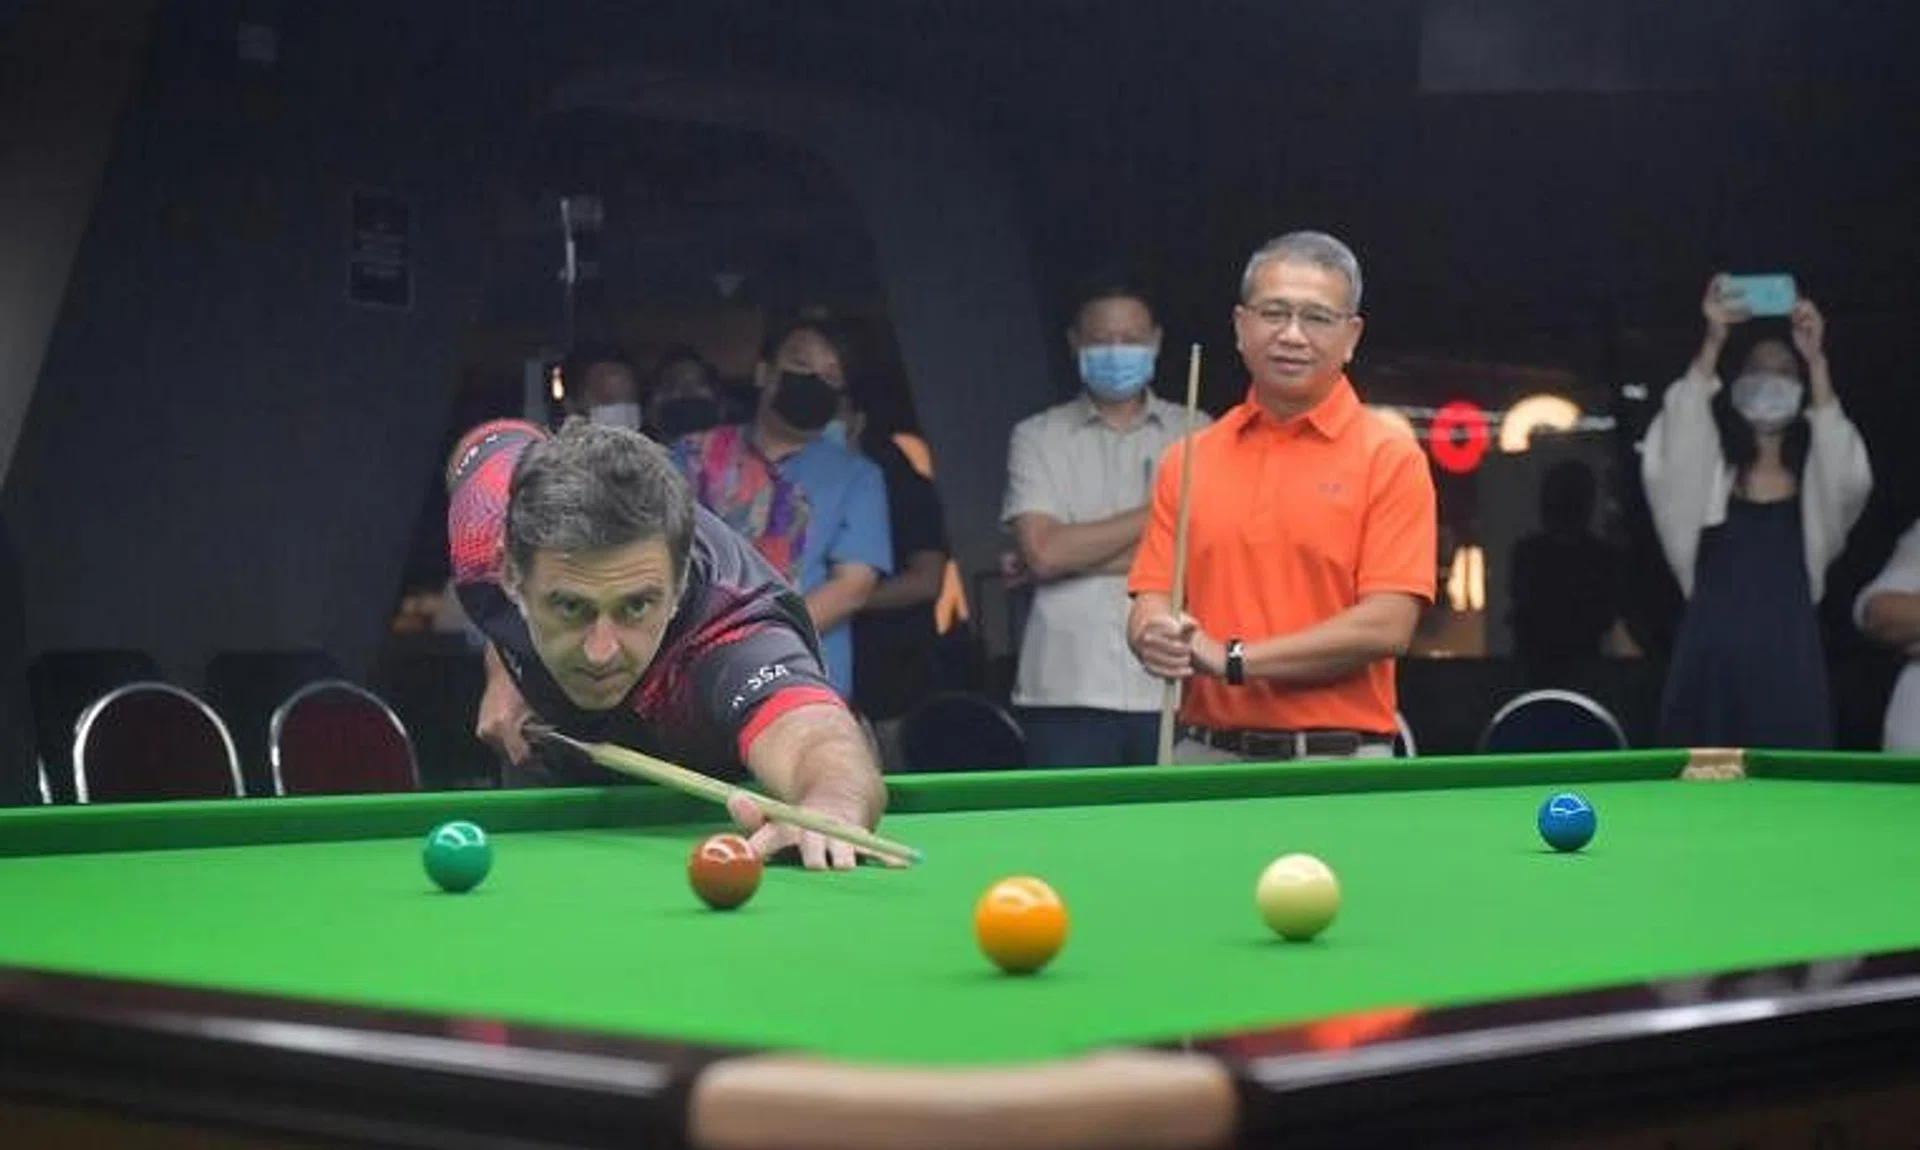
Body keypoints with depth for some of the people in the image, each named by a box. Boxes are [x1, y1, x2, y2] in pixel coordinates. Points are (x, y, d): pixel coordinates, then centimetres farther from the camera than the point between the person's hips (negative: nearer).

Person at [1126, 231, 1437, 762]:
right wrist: (1158, 639, -16)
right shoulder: (1187, 459, 9)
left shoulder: (1391, 459, -3)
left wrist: (1233, 658, -15)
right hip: (1204, 758, 4)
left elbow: (1387, 627, -11)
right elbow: (1150, 602, 8)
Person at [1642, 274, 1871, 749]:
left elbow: (1846, 475, -10)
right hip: (1710, 653, 0)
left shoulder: (1813, 478, 11)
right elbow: (1682, 427, -7)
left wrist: (1816, 359, -17)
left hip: (1787, 655, 0)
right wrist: (1713, 344, -19)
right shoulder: (1708, 471, 11)